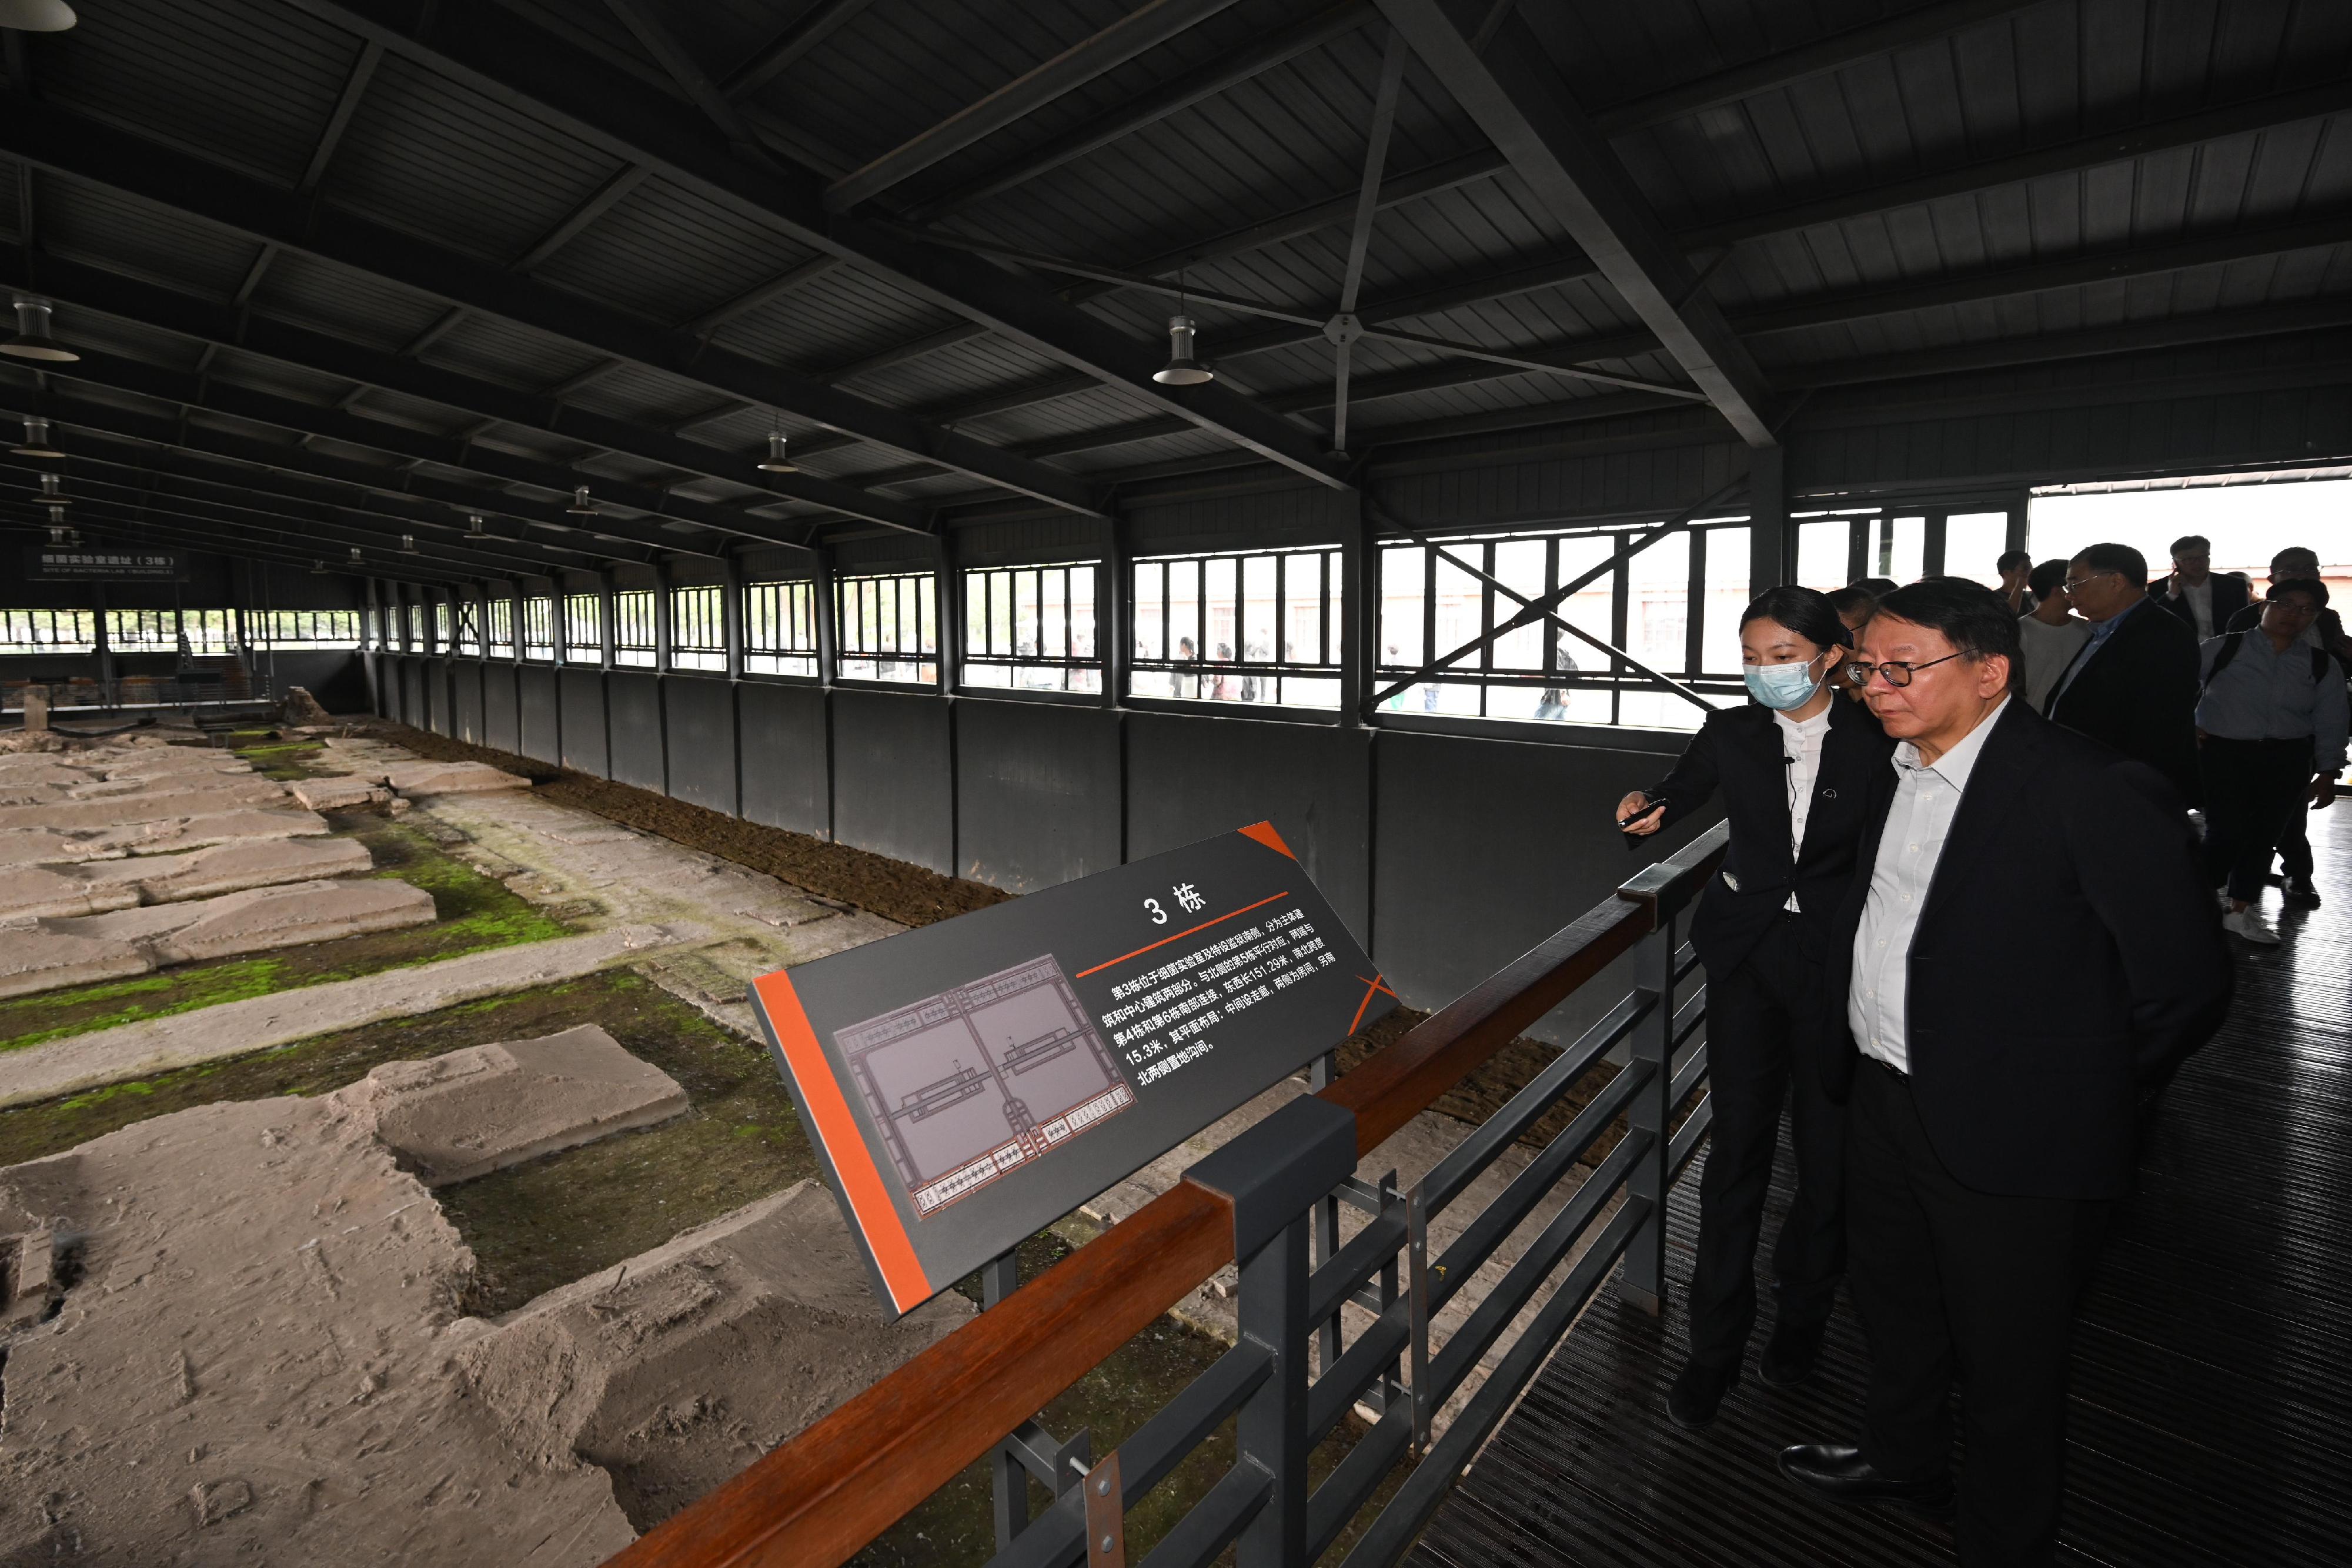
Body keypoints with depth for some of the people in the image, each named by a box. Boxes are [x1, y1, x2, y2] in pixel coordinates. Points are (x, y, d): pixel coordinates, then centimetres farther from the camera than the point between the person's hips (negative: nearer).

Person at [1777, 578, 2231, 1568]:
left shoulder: (2093, 792, -21)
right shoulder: (1900, 770, 3)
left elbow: (2186, 982, -15)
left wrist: (2083, 1101, -6)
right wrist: (1861, 1052, 12)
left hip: (2006, 1135, -7)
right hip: (1883, 1097, 8)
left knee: (2006, 1364, 14)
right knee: (1891, 1303, 27)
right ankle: (1904, 1460, 53)